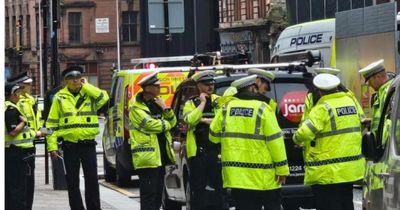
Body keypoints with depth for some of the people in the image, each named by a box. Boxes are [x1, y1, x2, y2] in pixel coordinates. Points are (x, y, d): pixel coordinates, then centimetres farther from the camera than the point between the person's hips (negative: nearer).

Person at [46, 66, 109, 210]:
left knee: (92, 179, 2)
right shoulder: (60, 98, 3)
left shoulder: (90, 94, 6)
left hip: (88, 144, 0)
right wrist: (52, 146, -4)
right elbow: (51, 124, 3)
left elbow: (104, 98, -17)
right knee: (72, 182, 4)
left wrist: (86, 86, -8)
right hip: (70, 146, 0)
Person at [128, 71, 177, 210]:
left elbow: (172, 122, 15)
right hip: (147, 156, -8)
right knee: (149, 194, -9)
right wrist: (166, 124, -2)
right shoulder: (136, 108, -9)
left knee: (158, 193, 12)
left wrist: (166, 109, -3)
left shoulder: (157, 103, 17)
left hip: (161, 155, 8)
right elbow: (150, 125, -20)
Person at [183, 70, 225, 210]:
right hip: (198, 151, -1)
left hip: (216, 150, 1)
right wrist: (202, 102, -8)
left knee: (218, 185, 3)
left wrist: (205, 120, -10)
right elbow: (190, 120, -13)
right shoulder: (191, 103, 7)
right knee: (198, 188, 0)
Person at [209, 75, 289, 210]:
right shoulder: (262, 109, -8)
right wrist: (282, 168, -6)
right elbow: (275, 140, -11)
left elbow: (214, 136, 11)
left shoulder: (226, 108, 4)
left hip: (236, 175, 3)